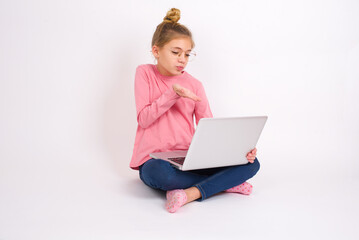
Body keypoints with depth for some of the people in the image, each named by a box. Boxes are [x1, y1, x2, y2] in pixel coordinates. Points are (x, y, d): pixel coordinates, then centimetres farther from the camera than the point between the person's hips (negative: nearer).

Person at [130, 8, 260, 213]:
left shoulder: (194, 85, 9)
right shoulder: (145, 73, 3)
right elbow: (144, 119, -6)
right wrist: (173, 94, -19)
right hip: (154, 160, -3)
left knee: (251, 164, -14)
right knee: (159, 173, -41)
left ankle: (191, 193, -27)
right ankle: (225, 183, -19)